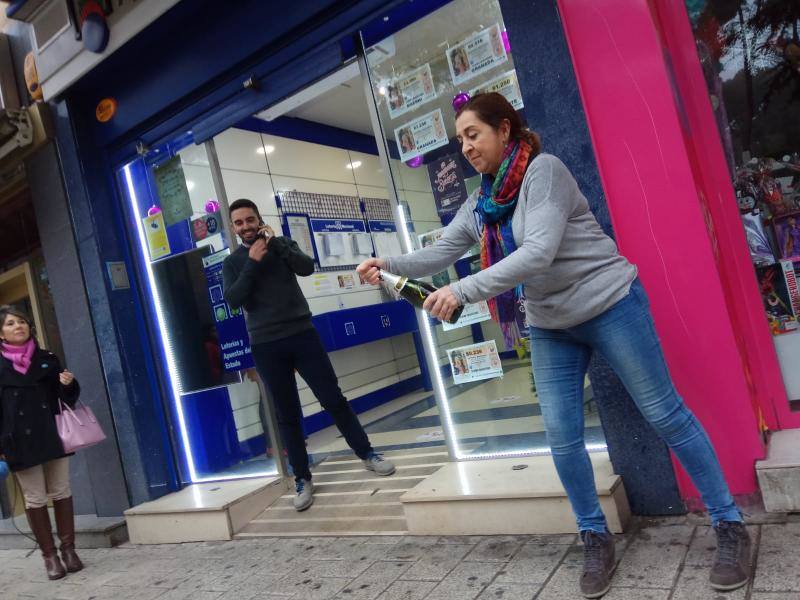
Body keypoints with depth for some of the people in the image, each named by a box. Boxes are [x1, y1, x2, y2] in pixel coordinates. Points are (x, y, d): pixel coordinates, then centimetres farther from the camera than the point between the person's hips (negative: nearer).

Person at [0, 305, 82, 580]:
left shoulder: (47, 359, 7)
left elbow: (68, 398, 11)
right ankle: (49, 555, 14)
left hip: (52, 436, 2)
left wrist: (68, 384, -12)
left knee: (61, 492, 8)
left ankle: (68, 549, 18)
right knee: (35, 499, 4)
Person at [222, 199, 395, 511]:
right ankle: (302, 479, 15)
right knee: (287, 415, 5)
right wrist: (252, 263, -13)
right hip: (265, 346, 0)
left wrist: (275, 243, -15)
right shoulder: (232, 263, 7)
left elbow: (307, 267, -9)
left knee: (333, 398, 2)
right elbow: (233, 300, -9)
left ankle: (367, 454, 18)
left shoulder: (282, 244, 8)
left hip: (302, 334, 0)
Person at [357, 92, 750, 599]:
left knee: (665, 415, 4)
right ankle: (596, 539, 21)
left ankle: (730, 525, 21)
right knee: (562, 437, 2)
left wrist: (463, 291, -34)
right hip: (552, 327, 6)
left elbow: (539, 252, -28)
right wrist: (387, 264, -13)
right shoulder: (479, 204, 5)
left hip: (610, 305, -6)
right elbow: (437, 255, 4)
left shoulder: (543, 170, -17)